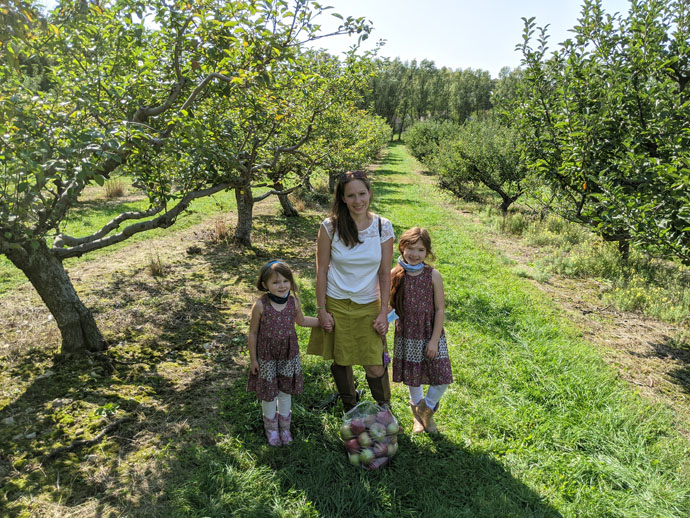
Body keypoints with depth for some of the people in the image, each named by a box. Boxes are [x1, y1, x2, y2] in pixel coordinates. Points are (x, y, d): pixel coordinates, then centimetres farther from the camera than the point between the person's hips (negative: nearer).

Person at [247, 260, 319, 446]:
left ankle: (284, 426, 40)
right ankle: (271, 427, 38)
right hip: (266, 356, -3)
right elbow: (253, 333, -10)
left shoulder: (293, 302, -11)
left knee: (286, 390, 18)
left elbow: (301, 320, 11)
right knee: (268, 393, 13)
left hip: (289, 354, 3)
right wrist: (253, 359, -6)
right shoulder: (260, 306, -21)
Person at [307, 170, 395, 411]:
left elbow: (385, 273, -1)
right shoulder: (330, 226, -10)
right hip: (336, 305, 0)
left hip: (369, 305, 0)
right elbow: (321, 270, -4)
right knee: (340, 362, 13)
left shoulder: (383, 227, -6)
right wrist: (321, 310, -5)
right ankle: (350, 411, 39)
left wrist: (384, 311, -4)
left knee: (375, 366, 0)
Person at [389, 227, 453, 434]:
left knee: (442, 379, -1)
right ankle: (417, 414, 42)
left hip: (430, 335, -1)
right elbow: (389, 305, 2)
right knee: (412, 378, 15)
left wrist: (434, 340, -11)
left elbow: (440, 309, -8)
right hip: (406, 336, 1)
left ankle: (427, 409, 29)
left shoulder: (433, 276, -11)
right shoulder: (395, 275, -8)